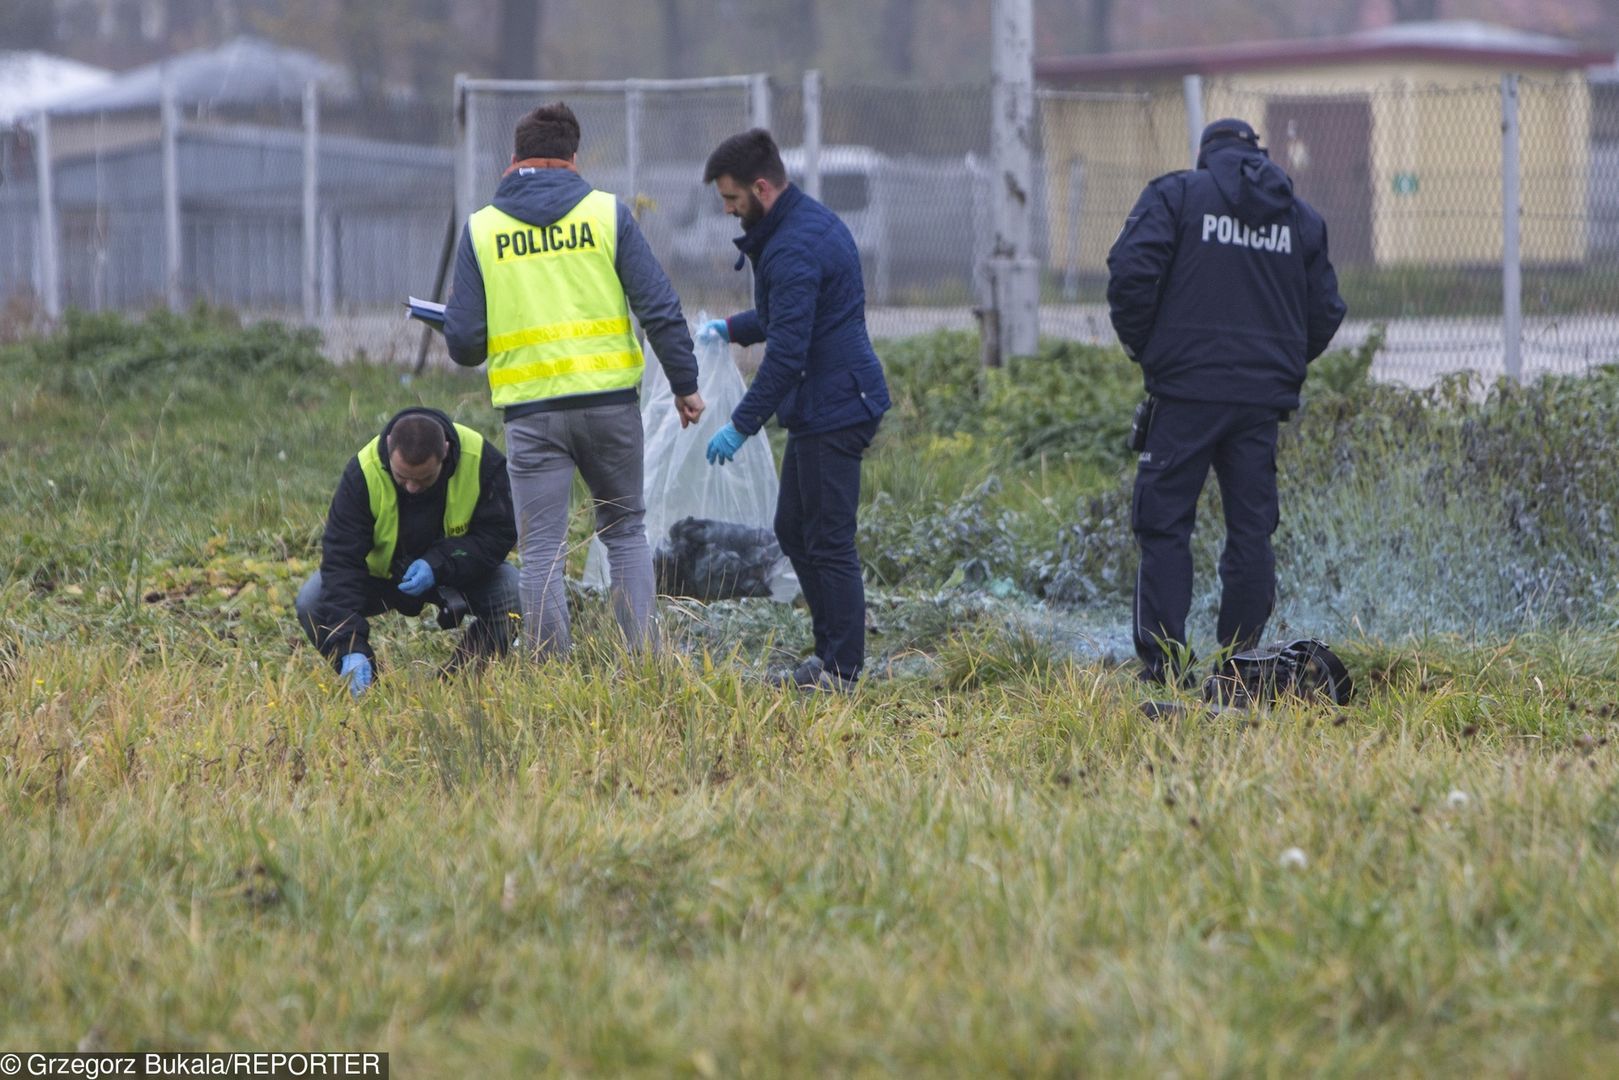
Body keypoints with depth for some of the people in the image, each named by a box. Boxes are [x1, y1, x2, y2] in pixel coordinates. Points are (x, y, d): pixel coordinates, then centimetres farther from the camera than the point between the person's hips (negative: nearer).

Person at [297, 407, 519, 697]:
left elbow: (499, 535, -19)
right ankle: (365, 684, -4)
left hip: (460, 571, 0)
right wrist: (350, 649, -41)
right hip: (382, 572, 0)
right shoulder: (363, 472, -29)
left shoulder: (482, 460, -27)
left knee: (514, 593, -30)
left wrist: (438, 566, -36)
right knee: (311, 602, -25)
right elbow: (341, 560, -31)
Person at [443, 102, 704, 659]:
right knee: (625, 529, 15)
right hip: (610, 400, 1)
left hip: (531, 409, -1)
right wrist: (685, 383, 7)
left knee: (541, 551, 3)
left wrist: (452, 313, 23)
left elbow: (464, 345, 1)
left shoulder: (481, 229, 2)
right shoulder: (607, 213, 2)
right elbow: (660, 307, -2)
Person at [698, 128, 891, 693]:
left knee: (829, 542, -5)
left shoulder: (794, 251, -21)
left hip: (832, 409, -11)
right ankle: (831, 650, 22)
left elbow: (787, 353, -25)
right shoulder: (815, 222, 12)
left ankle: (841, 669, -1)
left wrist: (741, 425, -20)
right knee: (793, 529, 17)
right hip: (823, 407, 11)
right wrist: (732, 327, 20)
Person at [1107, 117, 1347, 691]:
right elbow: (1325, 314, 14)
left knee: (1164, 522, 0)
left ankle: (1165, 660, -6)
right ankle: (1241, 661, 7)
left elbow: (1130, 272, -11)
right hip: (1263, 399, 4)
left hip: (1187, 387, -3)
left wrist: (1143, 347, 3)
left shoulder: (1176, 195, 1)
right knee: (1251, 529, 8)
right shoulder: (1302, 217, 14)